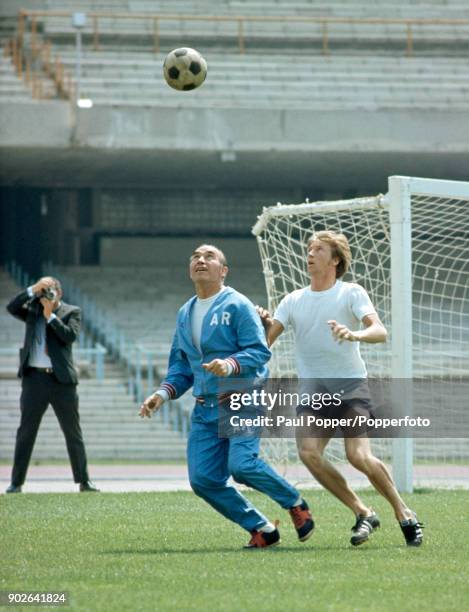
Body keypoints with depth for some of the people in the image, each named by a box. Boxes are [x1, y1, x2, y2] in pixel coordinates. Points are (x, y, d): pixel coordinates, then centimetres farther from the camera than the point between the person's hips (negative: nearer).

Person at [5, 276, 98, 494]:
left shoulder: (71, 312, 5)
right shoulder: (33, 310, 11)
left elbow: (70, 335, -11)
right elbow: (12, 307, -5)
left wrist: (50, 315, -11)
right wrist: (33, 290, -13)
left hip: (61, 379, -2)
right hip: (34, 378, 2)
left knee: (73, 432, 4)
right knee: (26, 431, 2)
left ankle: (83, 480, 10)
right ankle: (16, 482, 4)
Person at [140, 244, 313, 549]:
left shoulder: (237, 306, -4)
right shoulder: (185, 314, 18)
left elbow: (260, 351, -11)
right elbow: (181, 364, 23)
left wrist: (230, 365, -28)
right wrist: (163, 393, 8)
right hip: (205, 409, 7)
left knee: (242, 464, -25)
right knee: (204, 480, -6)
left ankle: (296, 503, 2)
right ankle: (262, 530, 8)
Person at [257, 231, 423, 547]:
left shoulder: (351, 293, 0)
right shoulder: (294, 301, 12)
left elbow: (380, 331, -14)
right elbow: (265, 341, 5)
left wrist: (355, 334, -36)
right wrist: (264, 323, -18)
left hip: (350, 385, -4)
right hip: (313, 389, 4)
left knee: (359, 455, -21)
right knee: (308, 451, -20)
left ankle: (405, 514, -1)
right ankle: (363, 514, -6)